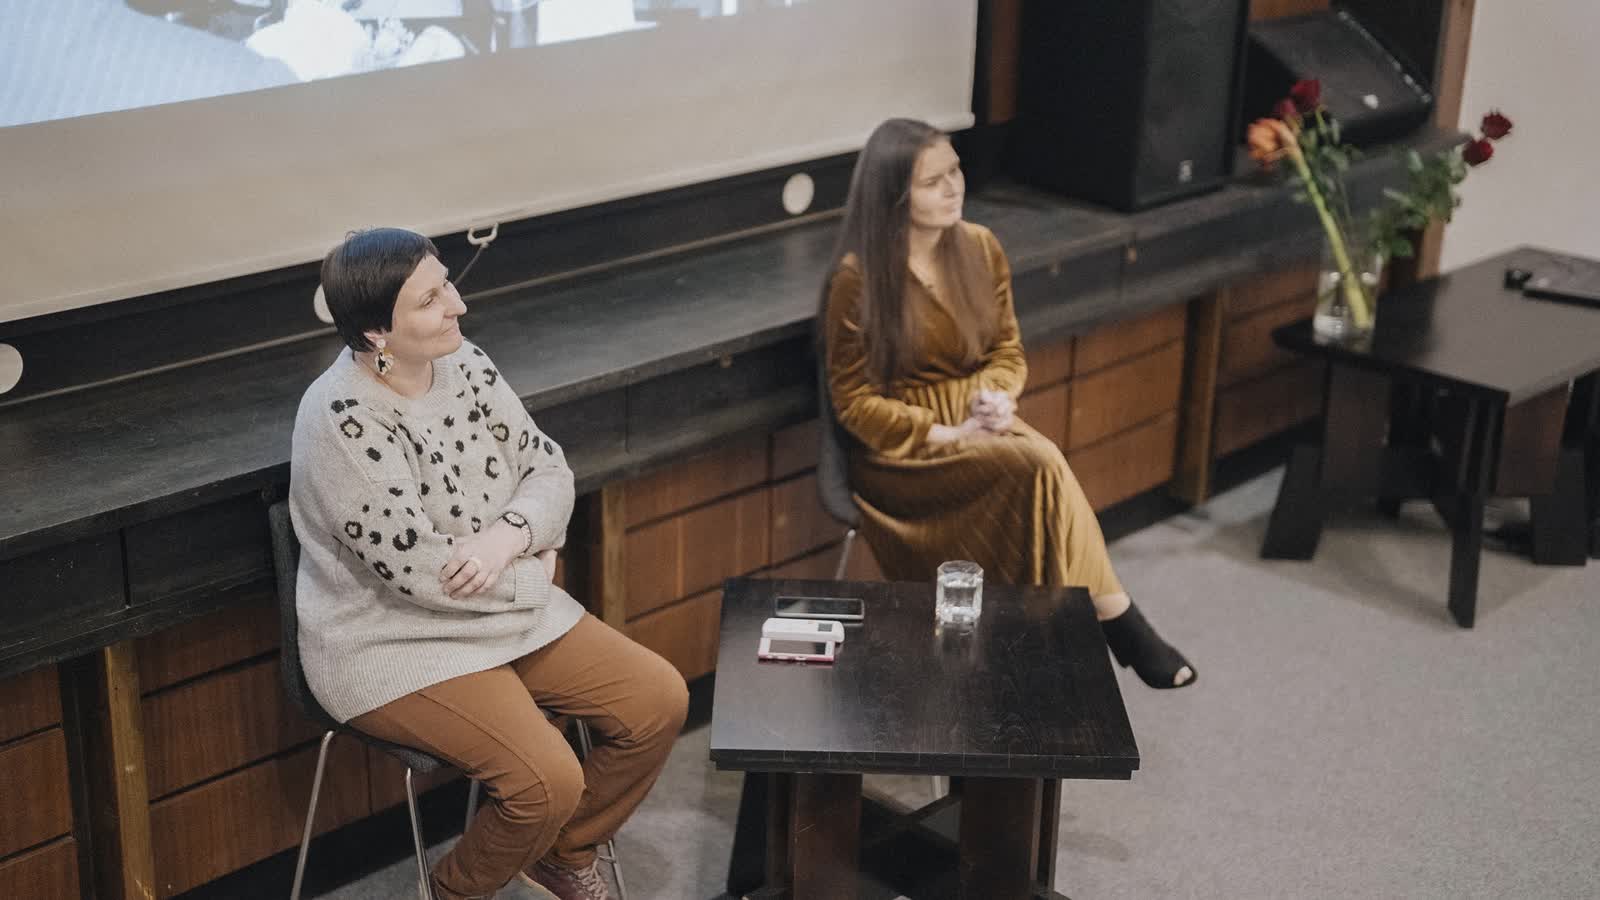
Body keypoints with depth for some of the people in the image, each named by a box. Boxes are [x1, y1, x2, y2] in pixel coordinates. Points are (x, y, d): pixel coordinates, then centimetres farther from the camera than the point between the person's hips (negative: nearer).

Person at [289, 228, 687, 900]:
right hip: (393, 645, -8)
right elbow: (418, 571, -25)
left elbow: (548, 469, 4)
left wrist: (508, 536, -18)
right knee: (550, 780, -24)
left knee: (659, 700, -3)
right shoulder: (343, 421, -25)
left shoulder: (463, 363, -2)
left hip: (509, 607, 8)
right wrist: (533, 572, -11)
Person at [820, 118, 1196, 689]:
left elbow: (1008, 350, 11)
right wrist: (945, 435, -20)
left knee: (1040, 470, -30)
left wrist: (996, 396, -13)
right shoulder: (857, 277, -14)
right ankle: (1116, 620, -20)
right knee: (1041, 465, -30)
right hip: (900, 448, -5)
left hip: (976, 423, 5)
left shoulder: (980, 249, 2)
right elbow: (854, 402, -10)